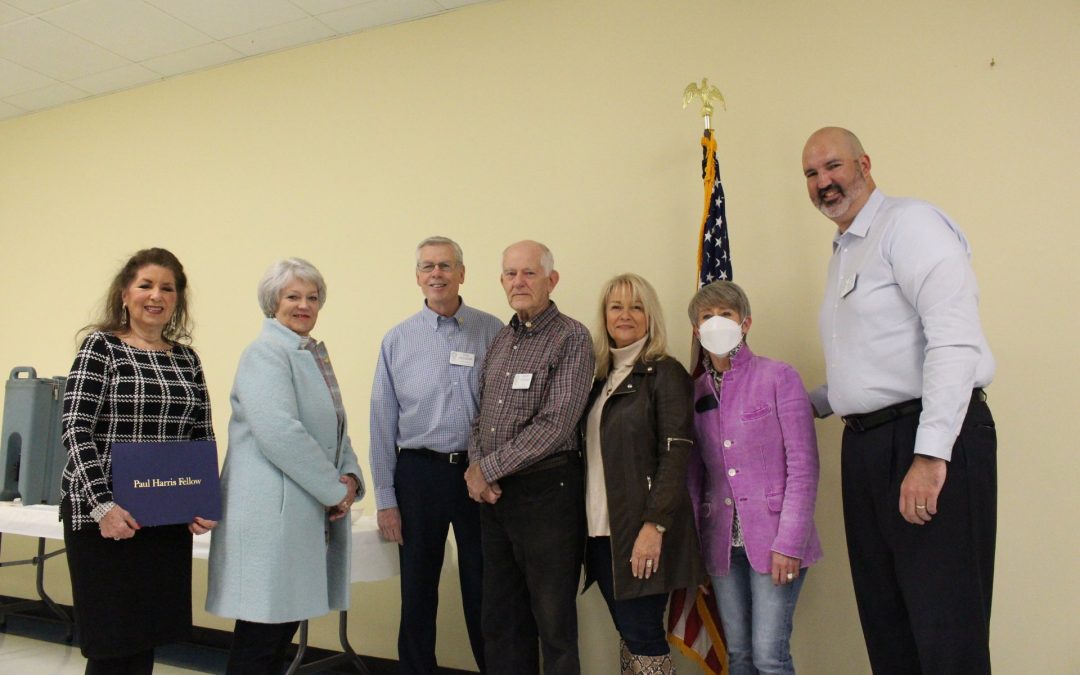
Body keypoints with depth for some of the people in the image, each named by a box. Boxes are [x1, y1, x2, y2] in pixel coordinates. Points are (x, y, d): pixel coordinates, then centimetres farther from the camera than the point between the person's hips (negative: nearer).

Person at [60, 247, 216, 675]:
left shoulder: (186, 359, 10)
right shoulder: (100, 346, -4)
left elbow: (202, 437, 11)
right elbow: (76, 431, -10)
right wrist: (101, 505, -19)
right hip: (105, 516, -4)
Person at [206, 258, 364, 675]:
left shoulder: (315, 355, 17)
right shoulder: (264, 354, -10)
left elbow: (334, 429, 19)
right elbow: (279, 432, -22)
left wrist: (350, 478, 1)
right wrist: (335, 489, -15)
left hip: (311, 512, 8)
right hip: (273, 513, -8)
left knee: (286, 623, 13)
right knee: (262, 633, -2)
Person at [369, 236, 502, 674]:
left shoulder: (491, 331, 0)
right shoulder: (398, 339, 2)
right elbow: (383, 423, 3)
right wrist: (385, 498, 1)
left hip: (480, 471, 0)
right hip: (419, 473, 1)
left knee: (482, 588, 9)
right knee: (418, 589, 12)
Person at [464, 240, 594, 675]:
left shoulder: (571, 338, -9)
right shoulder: (500, 340, 12)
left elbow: (555, 424, -17)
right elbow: (481, 415, 14)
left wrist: (488, 469, -12)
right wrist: (476, 466, -5)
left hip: (545, 489, -6)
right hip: (493, 492, 7)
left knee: (553, 620, 5)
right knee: (500, 617, 16)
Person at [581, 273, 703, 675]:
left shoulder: (665, 373, -6)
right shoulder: (603, 377, 14)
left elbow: (676, 455, -13)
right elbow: (594, 453, 14)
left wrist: (655, 525, -20)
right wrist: (589, 525, 8)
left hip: (641, 530, -6)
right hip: (603, 529, 7)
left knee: (643, 637, -3)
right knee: (627, 634, 12)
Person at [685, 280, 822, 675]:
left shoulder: (778, 377, -6)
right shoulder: (696, 391, 7)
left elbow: (803, 467, -10)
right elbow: (695, 476, 10)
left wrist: (789, 542, -15)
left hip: (772, 538, -4)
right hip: (722, 543, 5)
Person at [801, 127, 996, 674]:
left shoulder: (910, 223, -7)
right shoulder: (842, 254, 21)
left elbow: (955, 340, -19)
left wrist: (931, 454, -24)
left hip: (932, 442, -9)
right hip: (866, 444, 9)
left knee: (946, 629, -5)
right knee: (885, 621, 14)